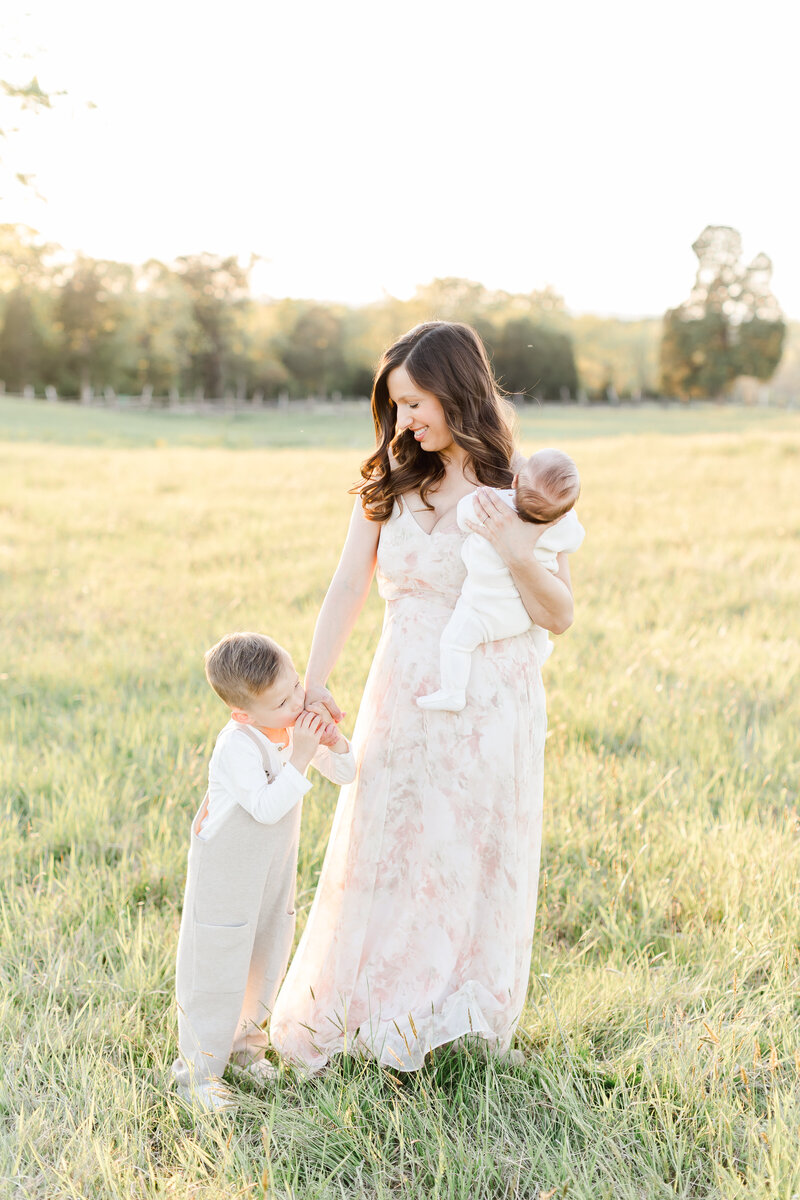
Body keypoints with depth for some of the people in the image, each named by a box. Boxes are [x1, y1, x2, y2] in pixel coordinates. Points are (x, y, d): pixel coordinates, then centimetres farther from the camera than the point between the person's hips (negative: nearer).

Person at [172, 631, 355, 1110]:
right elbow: (267, 807, -34)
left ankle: (241, 1040, 40)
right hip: (227, 870, -7)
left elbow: (346, 773, 1)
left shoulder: (298, 727, -4)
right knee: (217, 966, 1)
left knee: (267, 956, 20)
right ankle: (197, 1069, 14)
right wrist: (300, 757, -36)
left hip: (275, 867, 8)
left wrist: (334, 742, -18)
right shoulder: (238, 745, -27)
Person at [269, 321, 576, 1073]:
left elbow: (560, 615, -5)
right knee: (380, 857, 11)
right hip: (403, 700, 3)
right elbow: (348, 586, -2)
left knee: (475, 865, 10)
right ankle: (354, 1017, 30)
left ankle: (460, 1020, 30)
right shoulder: (390, 482, 2)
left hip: (490, 705, -2)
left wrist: (516, 555, -23)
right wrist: (312, 686, -13)